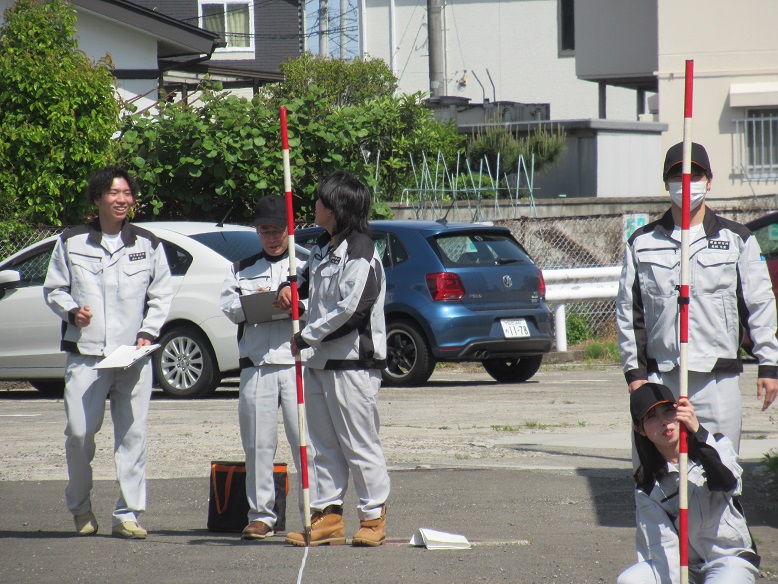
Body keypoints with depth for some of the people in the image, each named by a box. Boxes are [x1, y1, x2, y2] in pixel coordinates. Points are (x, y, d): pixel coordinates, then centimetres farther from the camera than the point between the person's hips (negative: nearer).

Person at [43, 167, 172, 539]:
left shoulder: (148, 245, 11)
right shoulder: (72, 243, 8)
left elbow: (161, 296, 14)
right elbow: (53, 289, 13)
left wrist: (148, 332, -1)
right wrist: (72, 311, -7)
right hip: (85, 354, -1)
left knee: (132, 435, -3)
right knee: (79, 431, -7)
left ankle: (127, 515, 1)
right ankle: (79, 505, 14)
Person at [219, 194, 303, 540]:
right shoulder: (242, 270, 21)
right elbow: (229, 306, 8)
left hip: (298, 362, -3)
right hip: (255, 365, 3)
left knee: (305, 439, -8)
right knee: (257, 443, 3)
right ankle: (261, 515, 10)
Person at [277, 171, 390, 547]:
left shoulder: (359, 253, -14)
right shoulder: (323, 248, 15)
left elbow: (351, 308, -22)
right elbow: (307, 277, 35)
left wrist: (306, 336, -15)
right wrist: (291, 289, 10)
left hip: (353, 361, -9)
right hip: (319, 360, 10)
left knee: (359, 444, -4)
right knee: (322, 444, 9)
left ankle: (373, 517, 3)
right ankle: (327, 517, 13)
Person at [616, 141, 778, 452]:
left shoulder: (736, 240, 9)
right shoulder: (643, 243, 11)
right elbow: (629, 312, 11)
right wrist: (634, 371, 5)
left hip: (718, 379, -1)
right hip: (661, 377, 1)